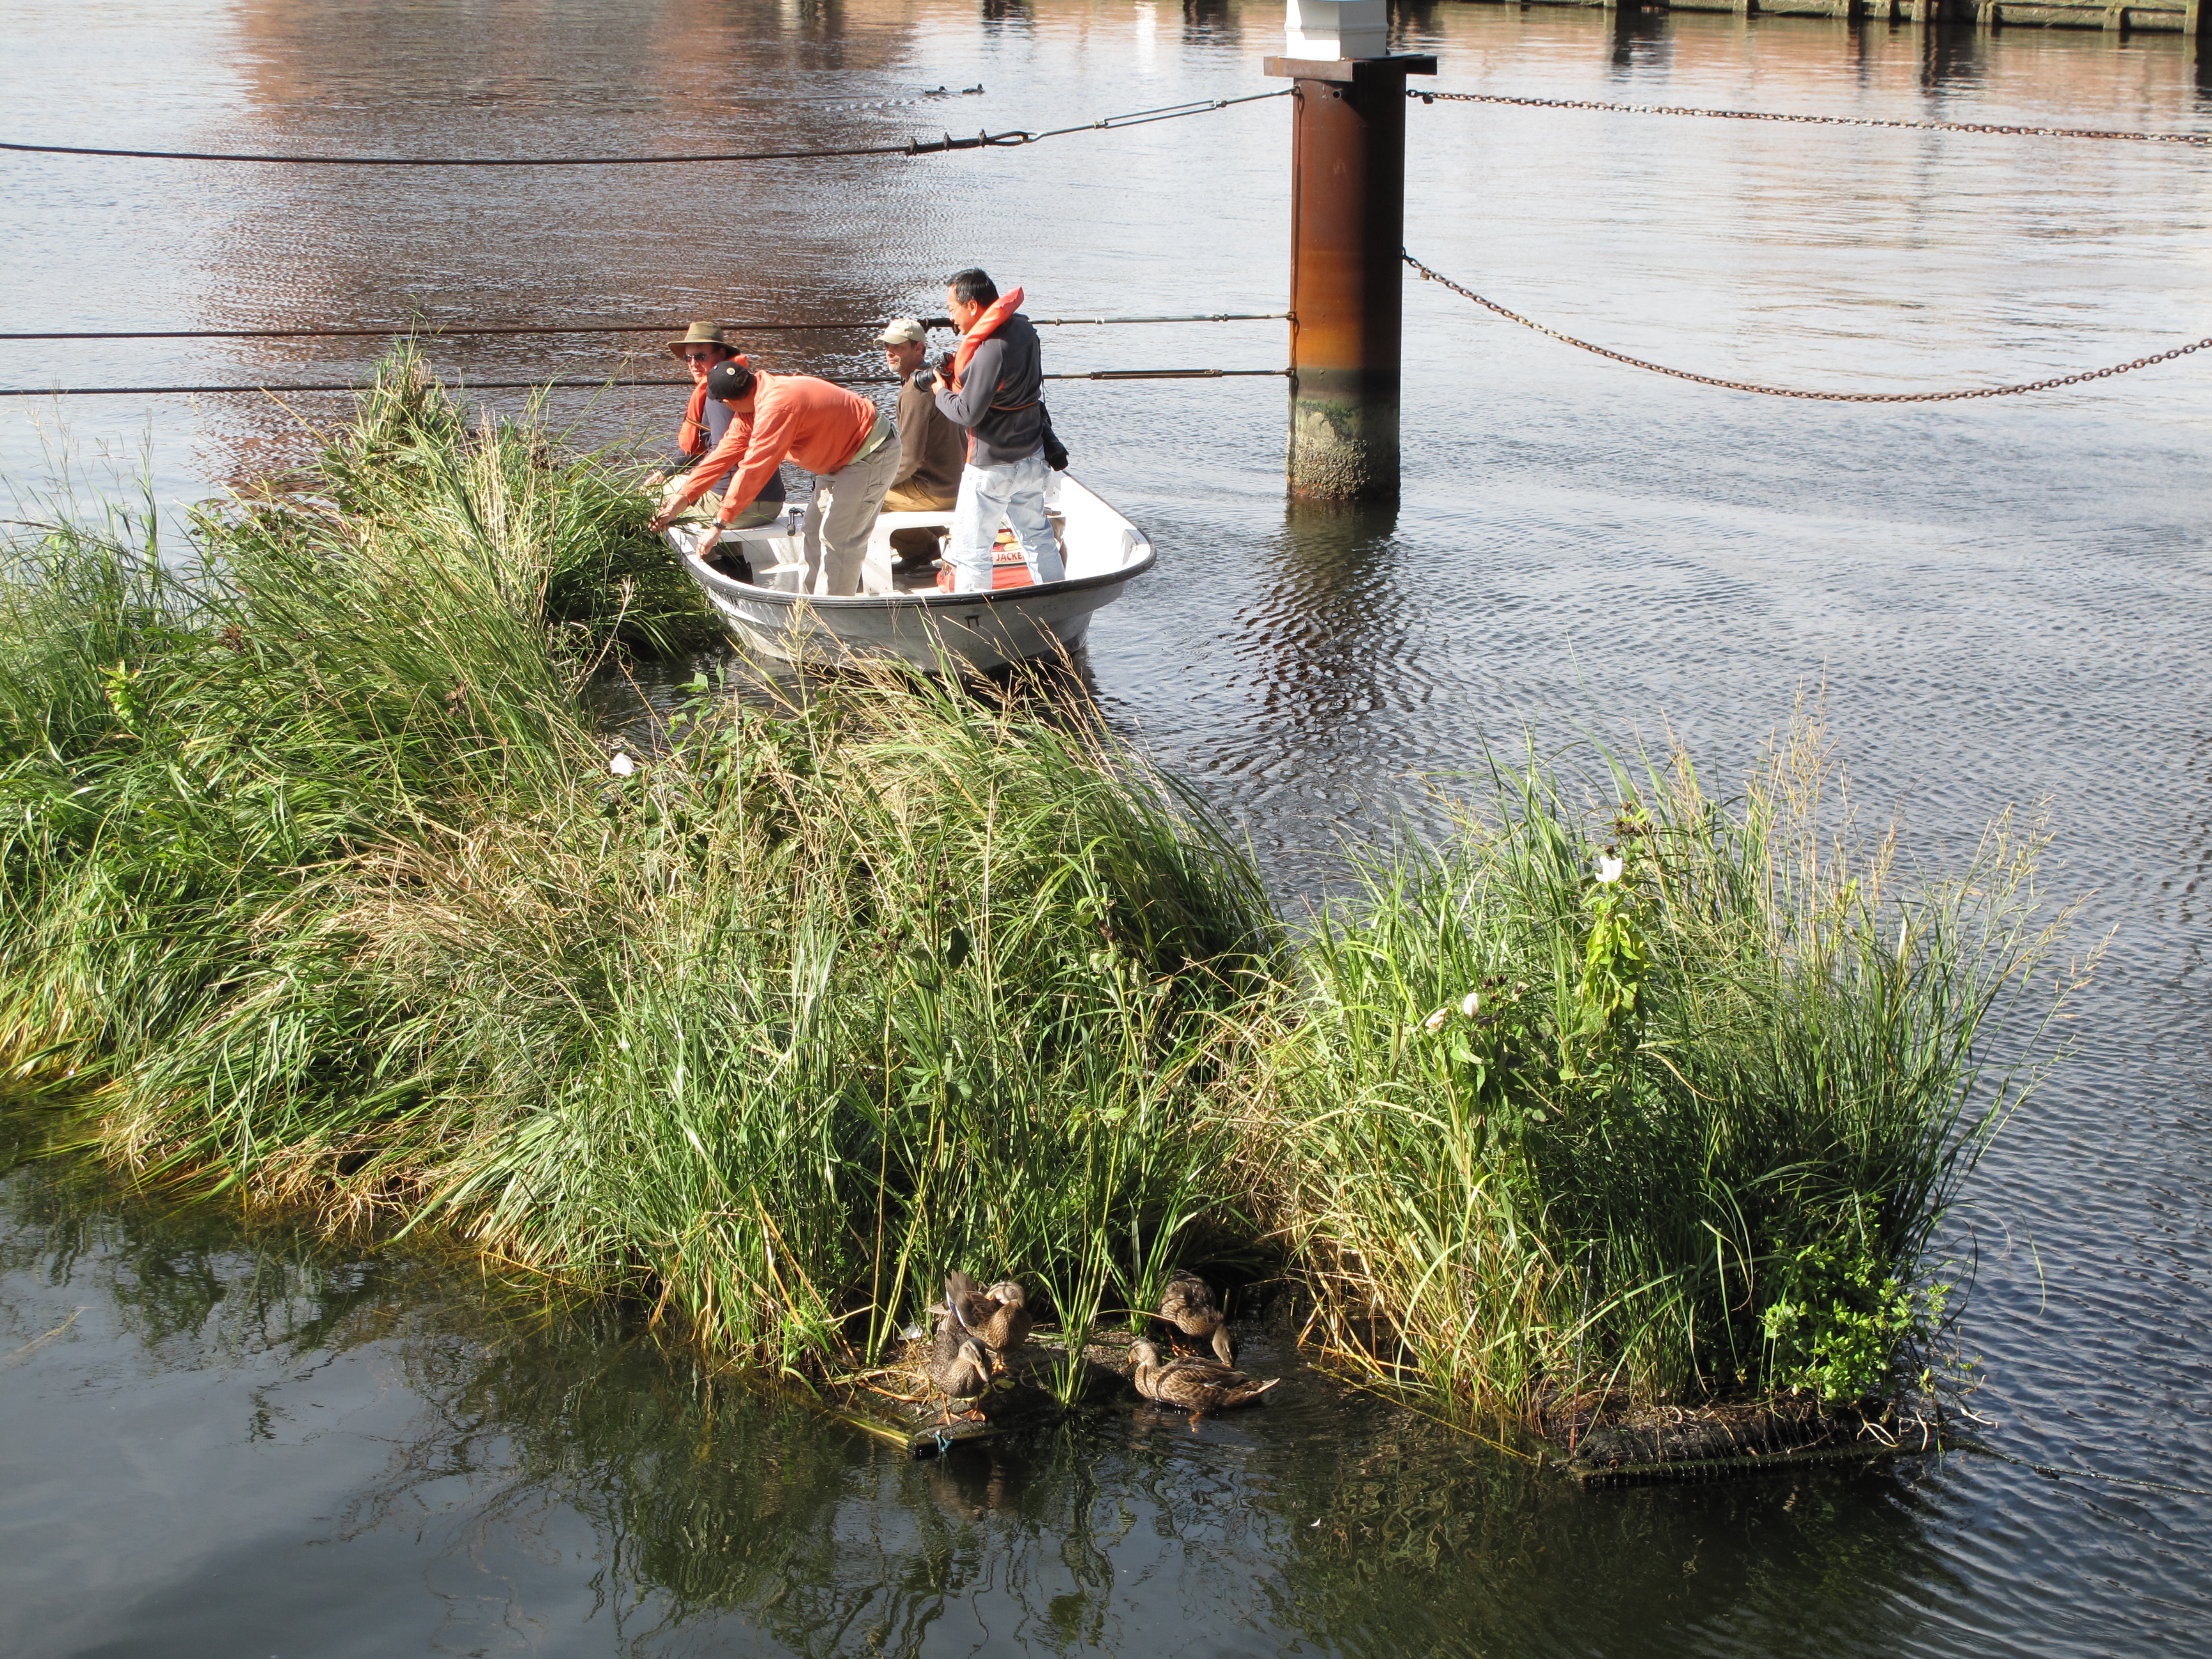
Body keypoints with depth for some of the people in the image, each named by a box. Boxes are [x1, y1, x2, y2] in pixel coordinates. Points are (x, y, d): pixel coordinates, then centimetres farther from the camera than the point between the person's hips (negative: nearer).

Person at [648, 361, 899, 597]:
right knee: (815, 530, 14)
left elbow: (754, 469, -32)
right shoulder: (751, 404, -1)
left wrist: (720, 523, -28)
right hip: (841, 457, 11)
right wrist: (683, 498, -2)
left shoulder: (776, 406, -33)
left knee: (837, 539, -12)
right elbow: (726, 452, 1)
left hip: (873, 454, -11)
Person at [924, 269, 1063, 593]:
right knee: (1037, 534, 20)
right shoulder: (1022, 328, 2)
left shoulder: (991, 350, -25)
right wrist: (958, 368, 0)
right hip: (1032, 457, 9)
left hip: (992, 465, -9)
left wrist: (942, 391, -4)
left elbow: (967, 412, -23)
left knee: (971, 548, 0)